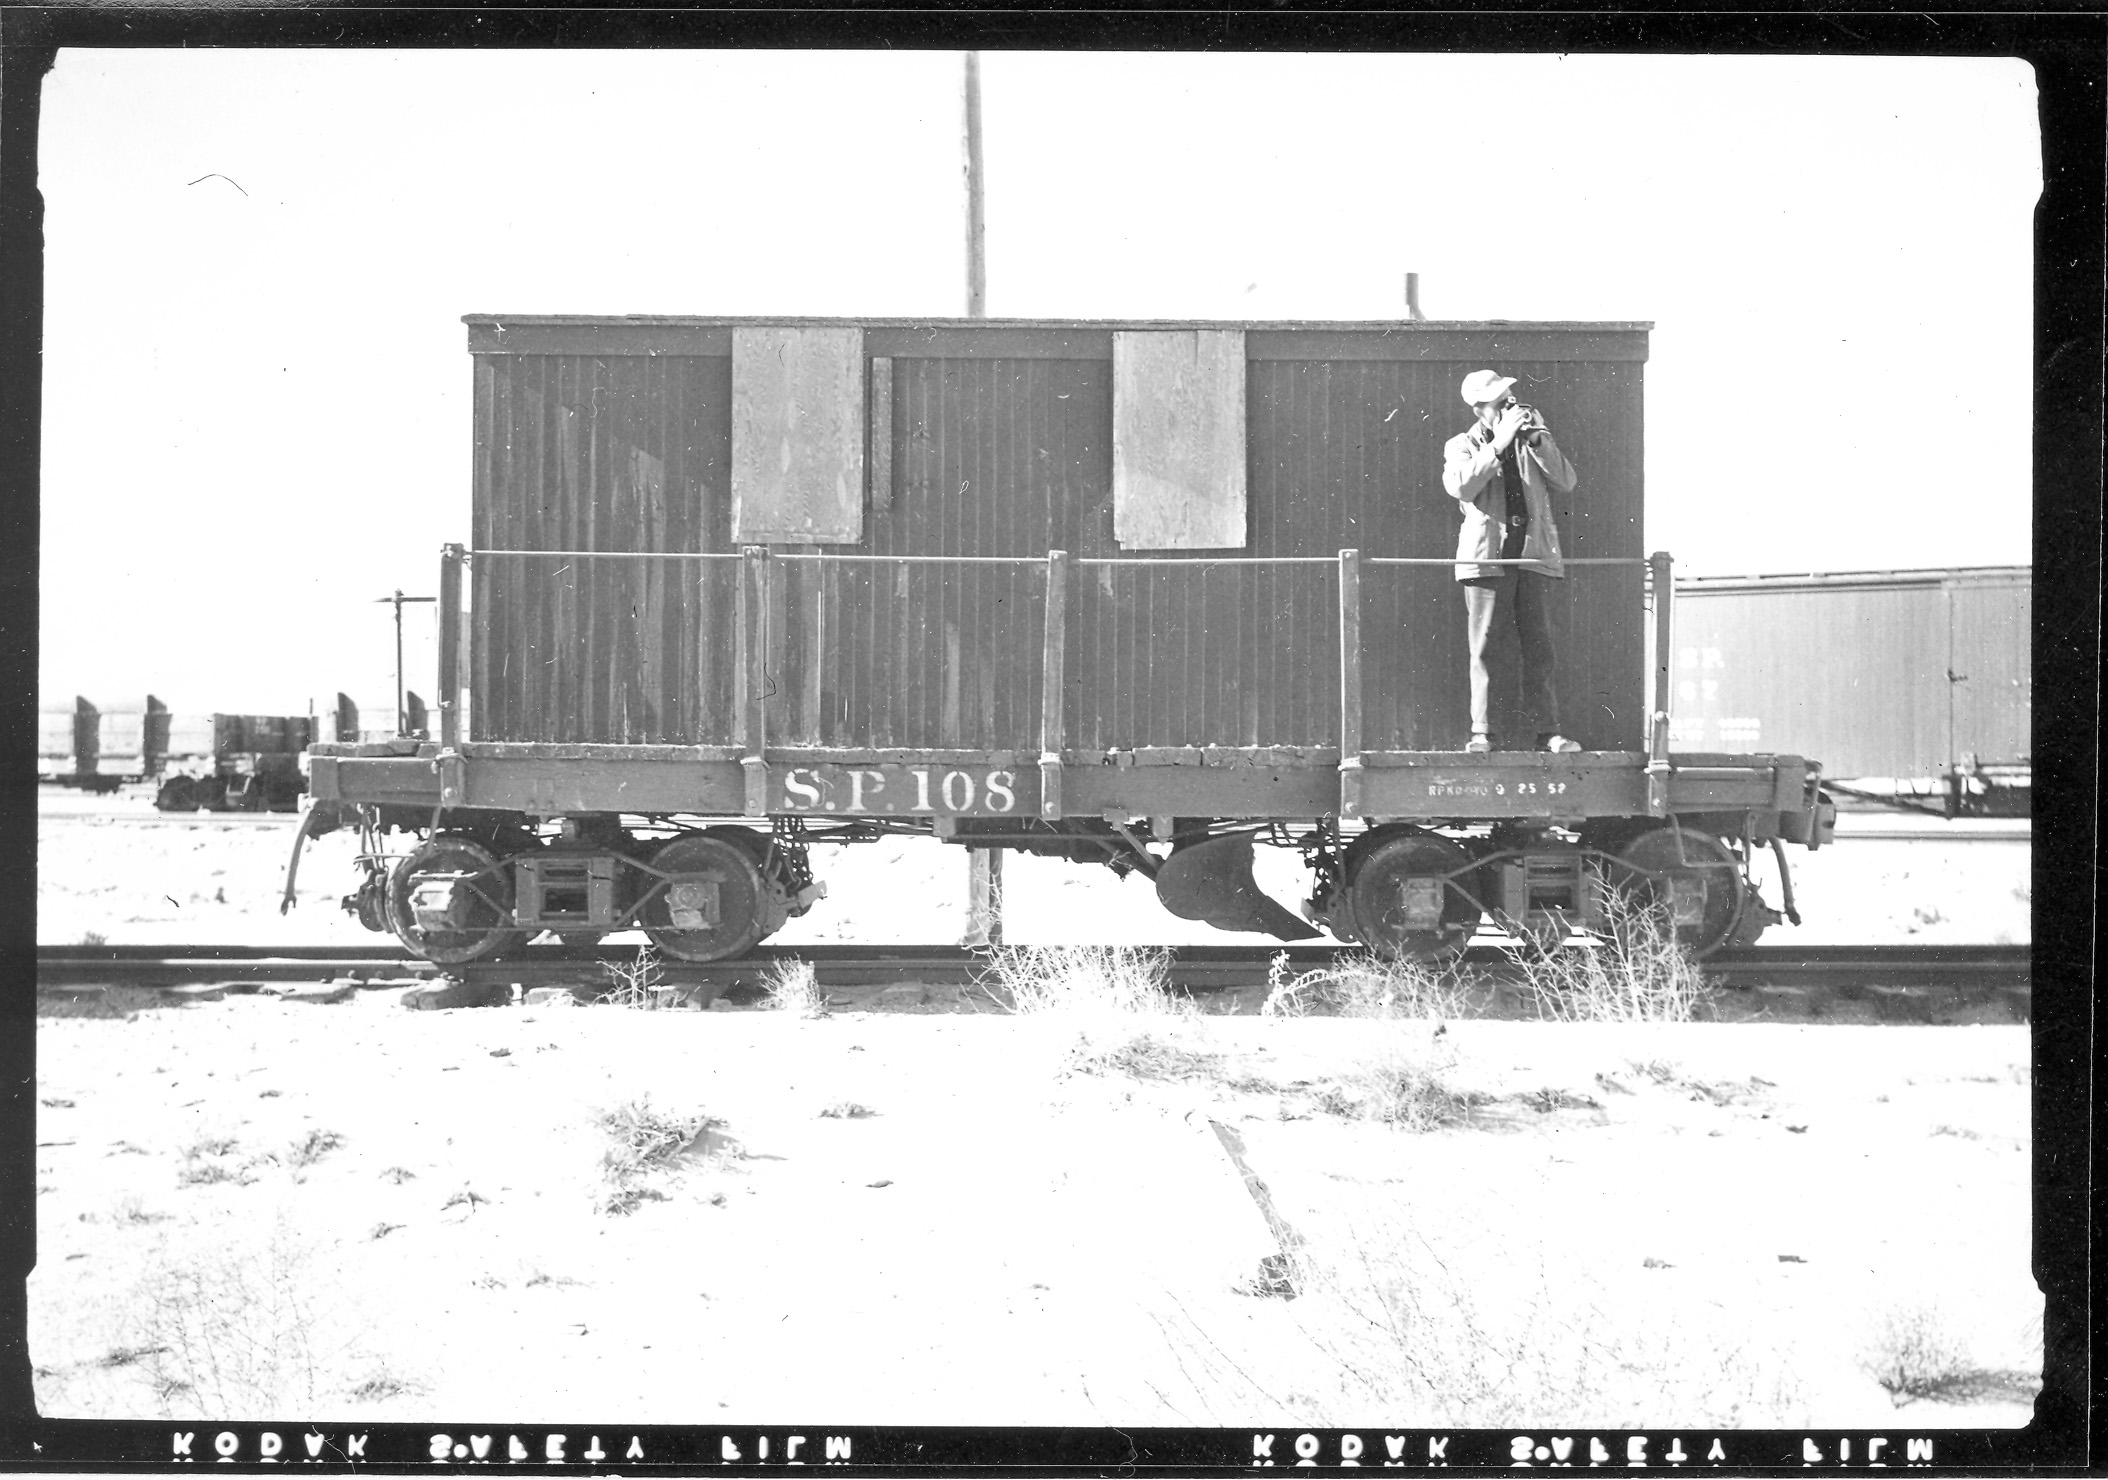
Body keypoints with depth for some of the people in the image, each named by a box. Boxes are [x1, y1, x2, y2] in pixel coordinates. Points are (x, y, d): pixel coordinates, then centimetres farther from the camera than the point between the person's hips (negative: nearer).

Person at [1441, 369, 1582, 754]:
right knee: (1482, 648, -3)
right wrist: (1500, 443, -15)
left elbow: (1567, 481, 6)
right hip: (1486, 557, -2)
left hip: (1535, 555, 2)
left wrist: (1537, 441, -5)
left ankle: (1548, 731, 1)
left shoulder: (1532, 436, 15)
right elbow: (1460, 486, -14)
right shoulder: (1462, 446, 7)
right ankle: (1481, 732, -1)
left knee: (1540, 647, 0)